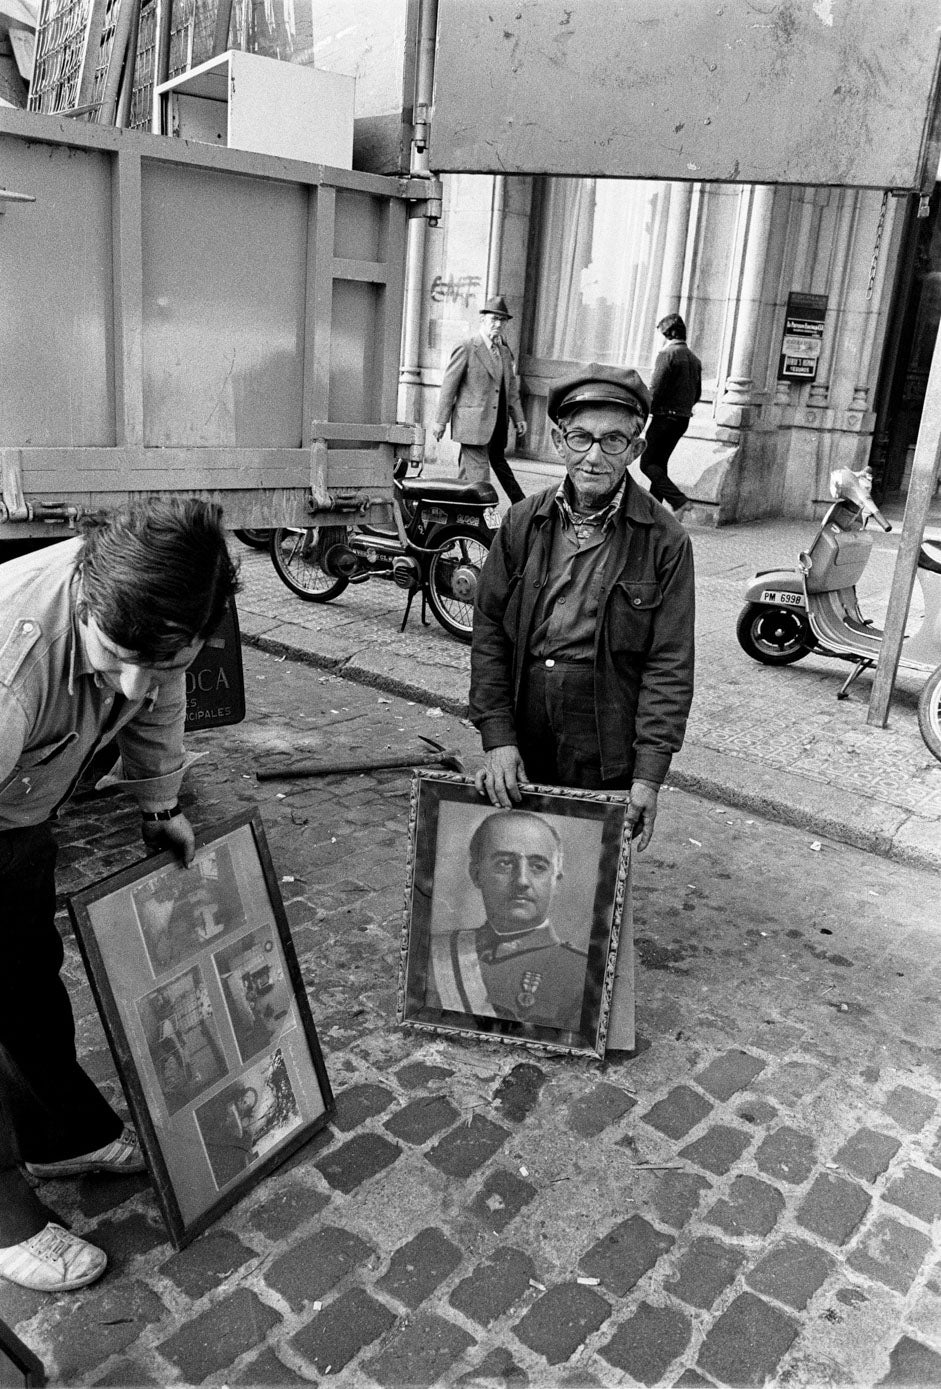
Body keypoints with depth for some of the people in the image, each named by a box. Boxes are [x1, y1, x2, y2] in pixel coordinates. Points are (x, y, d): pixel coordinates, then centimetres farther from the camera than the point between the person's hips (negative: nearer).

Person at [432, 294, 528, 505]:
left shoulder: (505, 351, 16)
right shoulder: (466, 348, -6)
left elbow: (511, 388, 22)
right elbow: (449, 386, -6)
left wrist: (518, 418, 15)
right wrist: (441, 421, -9)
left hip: (497, 425, 7)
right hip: (473, 424, -7)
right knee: (478, 473, -9)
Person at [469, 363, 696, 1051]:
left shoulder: (664, 540, -5)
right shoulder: (524, 524, 3)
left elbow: (669, 663, -6)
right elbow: (490, 632, 2)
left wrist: (650, 769, -11)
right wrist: (498, 735, -7)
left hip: (609, 756, -2)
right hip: (523, 750, 3)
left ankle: (611, 1020, 27)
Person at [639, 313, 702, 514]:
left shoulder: (667, 354, -12)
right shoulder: (694, 359, 13)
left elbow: (655, 390, -18)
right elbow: (697, 393, 17)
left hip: (665, 417, -8)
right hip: (684, 419, 8)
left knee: (648, 463, -3)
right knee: (660, 462, 16)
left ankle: (678, 500, -16)